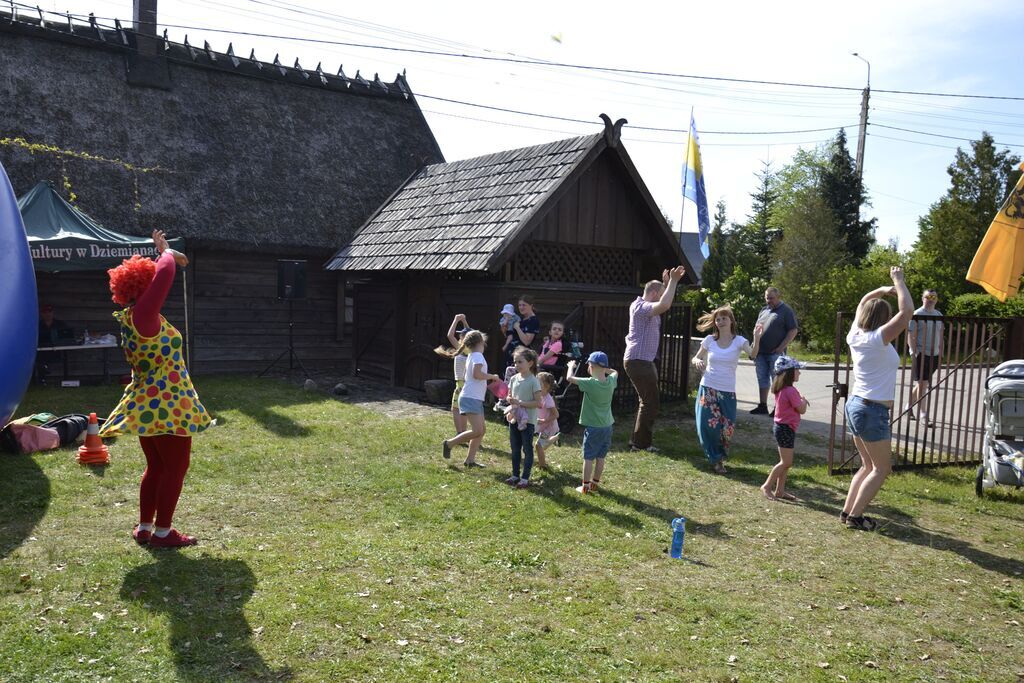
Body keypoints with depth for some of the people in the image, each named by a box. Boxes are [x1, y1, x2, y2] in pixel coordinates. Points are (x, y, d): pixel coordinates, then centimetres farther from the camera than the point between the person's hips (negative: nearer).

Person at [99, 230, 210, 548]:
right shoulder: (143, 316, -19)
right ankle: (162, 531, 7)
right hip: (165, 405, -10)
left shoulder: (130, 317, 8)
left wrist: (163, 254, 24)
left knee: (156, 467, 18)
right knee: (175, 467, 1)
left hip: (147, 404, 10)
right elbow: (164, 275, -25)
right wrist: (167, 252, -4)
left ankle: (144, 528, 24)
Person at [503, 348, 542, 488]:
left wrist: (520, 403, -21)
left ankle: (525, 478, 11)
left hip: (528, 421, -6)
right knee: (515, 449, 14)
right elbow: (509, 395, 16)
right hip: (514, 419, 6)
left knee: (527, 449, 4)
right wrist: (510, 399, -7)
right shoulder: (514, 378, 5)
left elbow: (538, 403, -16)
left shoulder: (533, 381, -14)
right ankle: (515, 475, 25)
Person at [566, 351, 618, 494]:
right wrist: (603, 369, 18)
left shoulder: (590, 383, -20)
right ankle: (595, 483, 24)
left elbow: (569, 378, -13)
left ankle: (585, 486, 9)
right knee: (601, 457, 14)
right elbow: (614, 372, 22)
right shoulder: (611, 381, -3)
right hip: (607, 426, 5)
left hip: (593, 427, -5)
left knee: (588, 457, 4)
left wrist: (571, 366, 4)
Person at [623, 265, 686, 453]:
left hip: (644, 361, 11)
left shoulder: (646, 307, 14)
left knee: (647, 402, 18)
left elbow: (665, 305, 29)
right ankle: (641, 443, 0)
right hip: (638, 361, -11)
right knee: (651, 403, -6)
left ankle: (637, 441, 25)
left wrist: (668, 283, 16)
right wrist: (673, 281, -27)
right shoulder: (640, 307, -18)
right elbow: (664, 305, -36)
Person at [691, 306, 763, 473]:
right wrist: (698, 362, -15)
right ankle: (715, 459, 15)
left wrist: (757, 339, -45)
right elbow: (696, 358, 9)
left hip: (728, 392, 0)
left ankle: (719, 456, 28)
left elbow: (752, 354, -25)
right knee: (708, 425, -6)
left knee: (727, 428, 0)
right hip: (708, 389, 1)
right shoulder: (709, 340, -1)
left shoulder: (739, 341, -6)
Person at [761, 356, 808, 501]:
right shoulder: (790, 391, -20)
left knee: (785, 462, 14)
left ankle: (780, 490, 19)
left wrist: (801, 401, 7)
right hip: (786, 429, -10)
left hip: (781, 427, 10)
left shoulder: (780, 389, 9)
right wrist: (804, 402, 5)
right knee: (786, 462, -4)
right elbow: (802, 410, -15)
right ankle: (767, 486, 0)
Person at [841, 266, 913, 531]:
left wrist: (882, 290, 11)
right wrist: (898, 282, -11)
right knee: (881, 468, 3)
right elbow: (907, 311, -22)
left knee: (868, 465, 17)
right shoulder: (878, 339, -17)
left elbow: (862, 305, 22)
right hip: (873, 410, -8)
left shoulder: (855, 335, 4)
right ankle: (855, 516, 3)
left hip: (855, 404, 9)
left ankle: (847, 511, 17)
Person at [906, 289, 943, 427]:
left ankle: (910, 407, 30)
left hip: (934, 355, 6)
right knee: (922, 384, -6)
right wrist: (915, 352, -16)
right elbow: (910, 335, -9)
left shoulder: (939, 315, 12)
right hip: (921, 354, -6)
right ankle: (923, 415, -2)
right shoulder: (917, 314, -7)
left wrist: (941, 353, 12)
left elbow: (940, 335, 18)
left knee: (922, 383, 14)